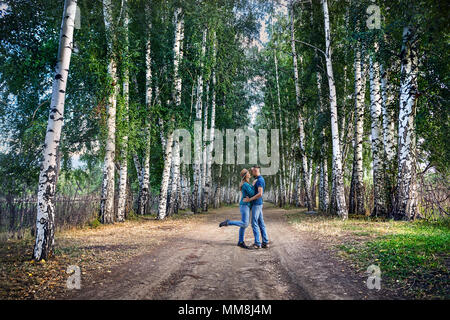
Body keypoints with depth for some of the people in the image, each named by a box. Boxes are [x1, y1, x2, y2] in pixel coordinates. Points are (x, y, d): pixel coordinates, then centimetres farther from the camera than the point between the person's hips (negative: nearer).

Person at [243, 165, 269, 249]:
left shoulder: (259, 180, -17)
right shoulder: (260, 180, 17)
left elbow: (260, 194, -28)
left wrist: (249, 199, -24)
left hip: (256, 204, -10)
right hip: (258, 204, 10)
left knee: (254, 223, -5)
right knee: (261, 223, 9)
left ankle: (257, 243, -1)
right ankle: (265, 242, 11)